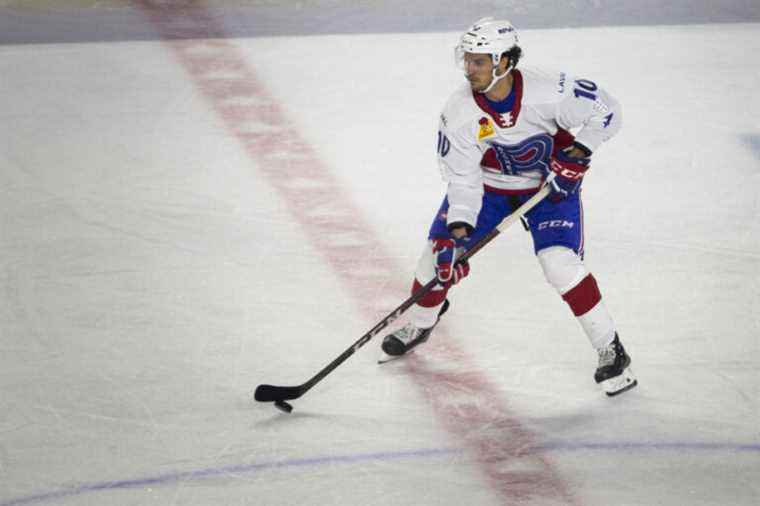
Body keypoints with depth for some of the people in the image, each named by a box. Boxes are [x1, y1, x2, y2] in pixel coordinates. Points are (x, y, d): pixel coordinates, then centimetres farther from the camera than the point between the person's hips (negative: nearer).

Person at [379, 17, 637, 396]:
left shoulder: (547, 92, -32)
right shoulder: (459, 112, -24)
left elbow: (606, 111, -18)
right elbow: (463, 179, -19)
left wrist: (577, 153, -28)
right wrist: (457, 230, -31)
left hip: (550, 184, -3)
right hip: (486, 183, 3)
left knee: (560, 262, -21)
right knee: (441, 249, -2)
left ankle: (611, 351, -7)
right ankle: (418, 326, 29)